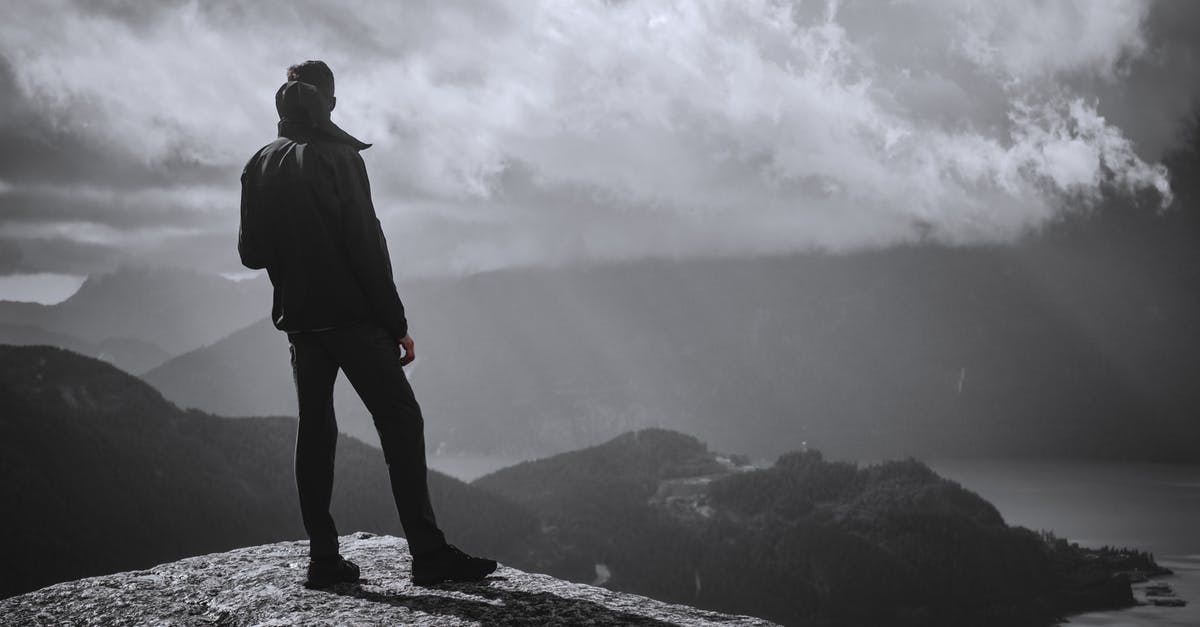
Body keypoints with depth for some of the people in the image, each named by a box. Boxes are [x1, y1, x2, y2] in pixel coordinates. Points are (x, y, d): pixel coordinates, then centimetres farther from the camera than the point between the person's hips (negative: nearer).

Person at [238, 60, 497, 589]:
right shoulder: (337, 156, -8)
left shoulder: (259, 167, 10)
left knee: (315, 430, 9)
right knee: (400, 422, -6)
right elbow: (365, 243, -13)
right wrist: (396, 322, -11)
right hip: (352, 316, -6)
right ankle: (427, 552, -13)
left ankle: (323, 558, 6)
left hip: (299, 321, 6)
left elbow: (251, 253, 10)